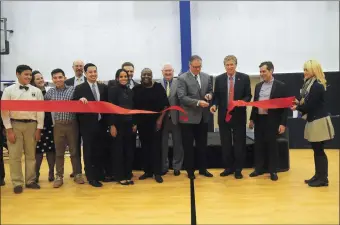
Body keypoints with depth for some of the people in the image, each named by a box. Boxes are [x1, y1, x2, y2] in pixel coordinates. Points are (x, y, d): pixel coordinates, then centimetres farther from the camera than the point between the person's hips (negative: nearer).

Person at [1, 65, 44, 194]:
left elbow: (40, 111, 3)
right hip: (14, 125, -1)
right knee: (15, 155, 2)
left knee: (31, 154, 10)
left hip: (31, 125, 2)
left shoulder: (37, 91, 3)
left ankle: (30, 181, 22)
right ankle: (17, 183, 14)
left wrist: (39, 129, 0)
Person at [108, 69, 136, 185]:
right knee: (118, 150, 4)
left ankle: (127, 175, 19)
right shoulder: (113, 89, -5)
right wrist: (112, 125, -15)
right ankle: (120, 176, 13)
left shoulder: (129, 91, 12)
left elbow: (133, 108, 13)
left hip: (129, 124, 5)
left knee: (129, 150, 8)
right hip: (118, 124, -5)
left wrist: (134, 123, 7)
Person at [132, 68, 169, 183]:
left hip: (156, 121, -2)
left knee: (156, 146, 1)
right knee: (145, 147, 9)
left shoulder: (158, 87, -3)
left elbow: (165, 105, -2)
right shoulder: (136, 89, 3)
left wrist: (160, 119, -8)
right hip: (142, 122, 2)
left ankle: (157, 172, 8)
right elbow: (132, 107, 5)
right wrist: (134, 122, 0)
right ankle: (147, 171, 19)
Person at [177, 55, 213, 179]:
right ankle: (190, 170, 20)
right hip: (188, 117, -5)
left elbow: (210, 91, 16)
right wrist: (198, 102, -25)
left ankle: (203, 168, 28)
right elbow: (182, 97, -16)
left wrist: (209, 95, -8)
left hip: (203, 116, 5)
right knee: (188, 146, 7)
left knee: (202, 145, 15)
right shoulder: (182, 78, -8)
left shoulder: (206, 77, 8)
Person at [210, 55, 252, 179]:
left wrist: (242, 102, -20)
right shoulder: (219, 79, 5)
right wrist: (214, 105, -12)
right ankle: (228, 167, 21)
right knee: (225, 143, 8)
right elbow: (216, 96, 8)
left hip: (239, 115, -2)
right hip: (223, 115, 2)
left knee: (239, 143, 5)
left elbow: (248, 95, 1)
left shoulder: (244, 78, 0)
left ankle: (238, 169, 17)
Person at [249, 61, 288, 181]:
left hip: (272, 120, -5)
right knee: (259, 145, 9)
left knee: (272, 146, 3)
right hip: (259, 119, 5)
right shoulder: (258, 86, 11)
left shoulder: (280, 86, -5)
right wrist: (252, 119, 11)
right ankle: (259, 169, 21)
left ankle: (273, 171, 15)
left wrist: (283, 123, -13)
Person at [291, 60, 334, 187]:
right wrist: (298, 102, -1)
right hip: (313, 120, 10)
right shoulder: (310, 84, 13)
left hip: (319, 121, -10)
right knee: (317, 150, 14)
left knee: (319, 151, -2)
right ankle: (318, 175, 23)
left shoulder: (317, 86, -18)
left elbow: (310, 105, -18)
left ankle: (323, 179, 8)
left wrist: (297, 108, -4)